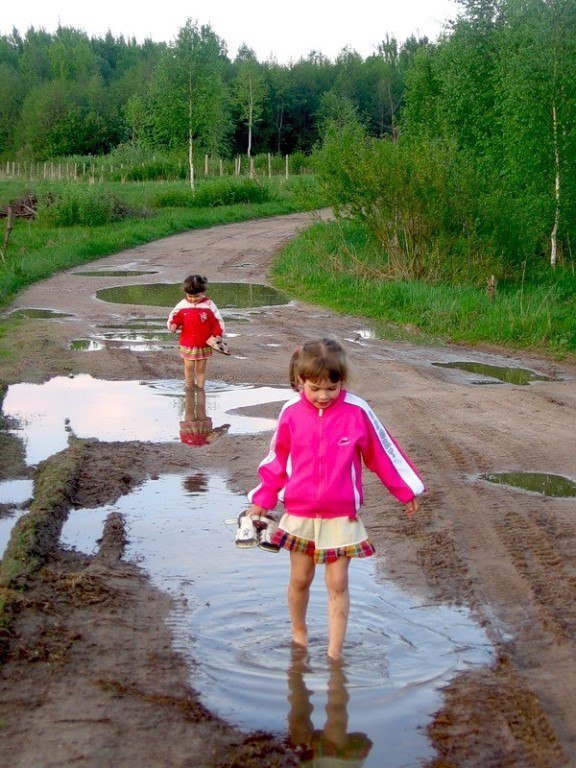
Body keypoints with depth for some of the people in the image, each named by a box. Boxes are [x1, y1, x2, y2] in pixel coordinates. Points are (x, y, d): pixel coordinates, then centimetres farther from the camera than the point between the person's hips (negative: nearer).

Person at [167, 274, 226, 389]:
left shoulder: (209, 305, -8)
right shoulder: (182, 305, -5)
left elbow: (217, 321, -4)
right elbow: (174, 317, 4)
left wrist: (218, 335, -17)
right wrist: (173, 325, -19)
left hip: (204, 345, -1)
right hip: (187, 344, 1)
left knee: (201, 368, 9)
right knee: (189, 367, 8)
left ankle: (200, 388, 22)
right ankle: (189, 388, 24)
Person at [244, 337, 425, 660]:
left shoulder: (357, 411, -11)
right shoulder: (291, 413, -5)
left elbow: (384, 452, 1)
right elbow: (277, 461, 7)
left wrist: (407, 490, 9)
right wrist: (262, 500, 6)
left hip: (342, 516, -2)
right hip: (299, 513, 2)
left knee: (338, 584, 2)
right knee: (300, 578, 14)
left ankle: (335, 652, 9)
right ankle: (299, 631, 38)